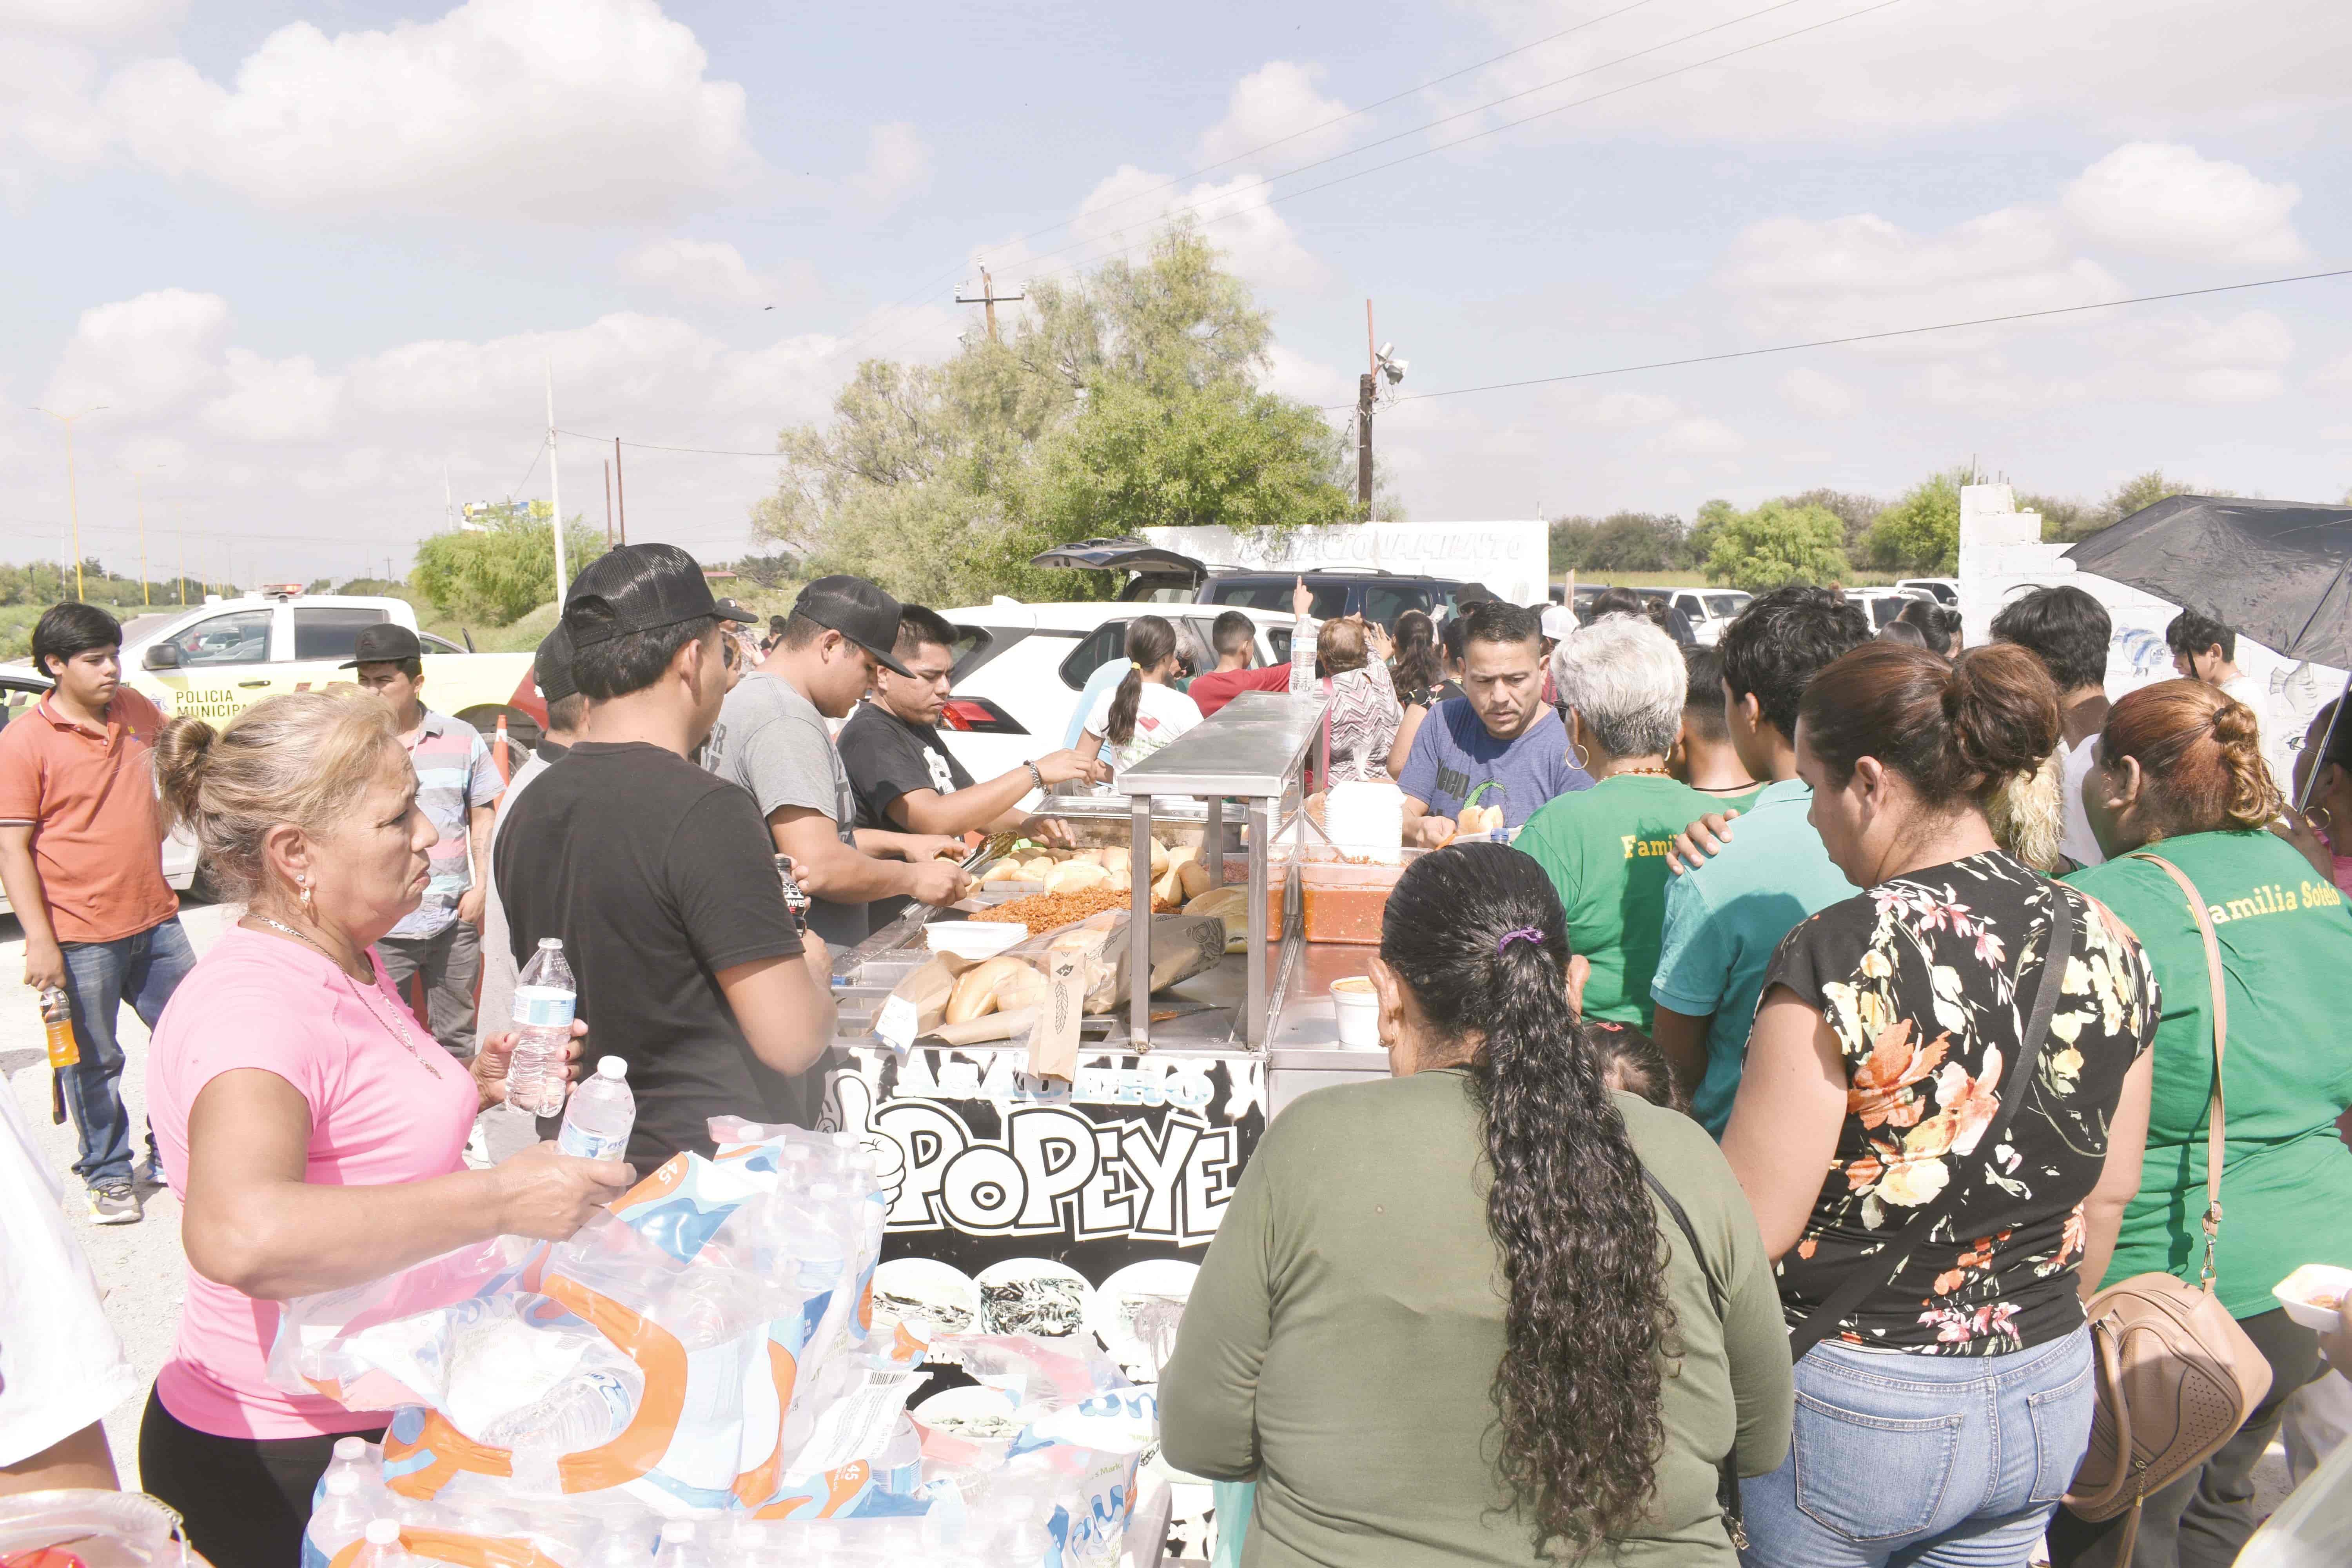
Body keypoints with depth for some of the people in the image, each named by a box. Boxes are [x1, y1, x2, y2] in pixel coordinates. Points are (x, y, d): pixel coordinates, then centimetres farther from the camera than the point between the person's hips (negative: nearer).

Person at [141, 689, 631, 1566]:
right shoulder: (252, 1001, -26)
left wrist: (472, 1088, 4)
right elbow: (236, 1235, -44)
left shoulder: (348, 963, 7)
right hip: (279, 1468, -9)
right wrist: (503, 1198, -38)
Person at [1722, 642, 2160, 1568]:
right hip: (2051, 1403, 6)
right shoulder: (2106, 946, -4)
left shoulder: (1841, 954, -24)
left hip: (1852, 1408, -6)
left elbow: (1750, 1226, -21)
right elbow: (2109, 1196, 8)